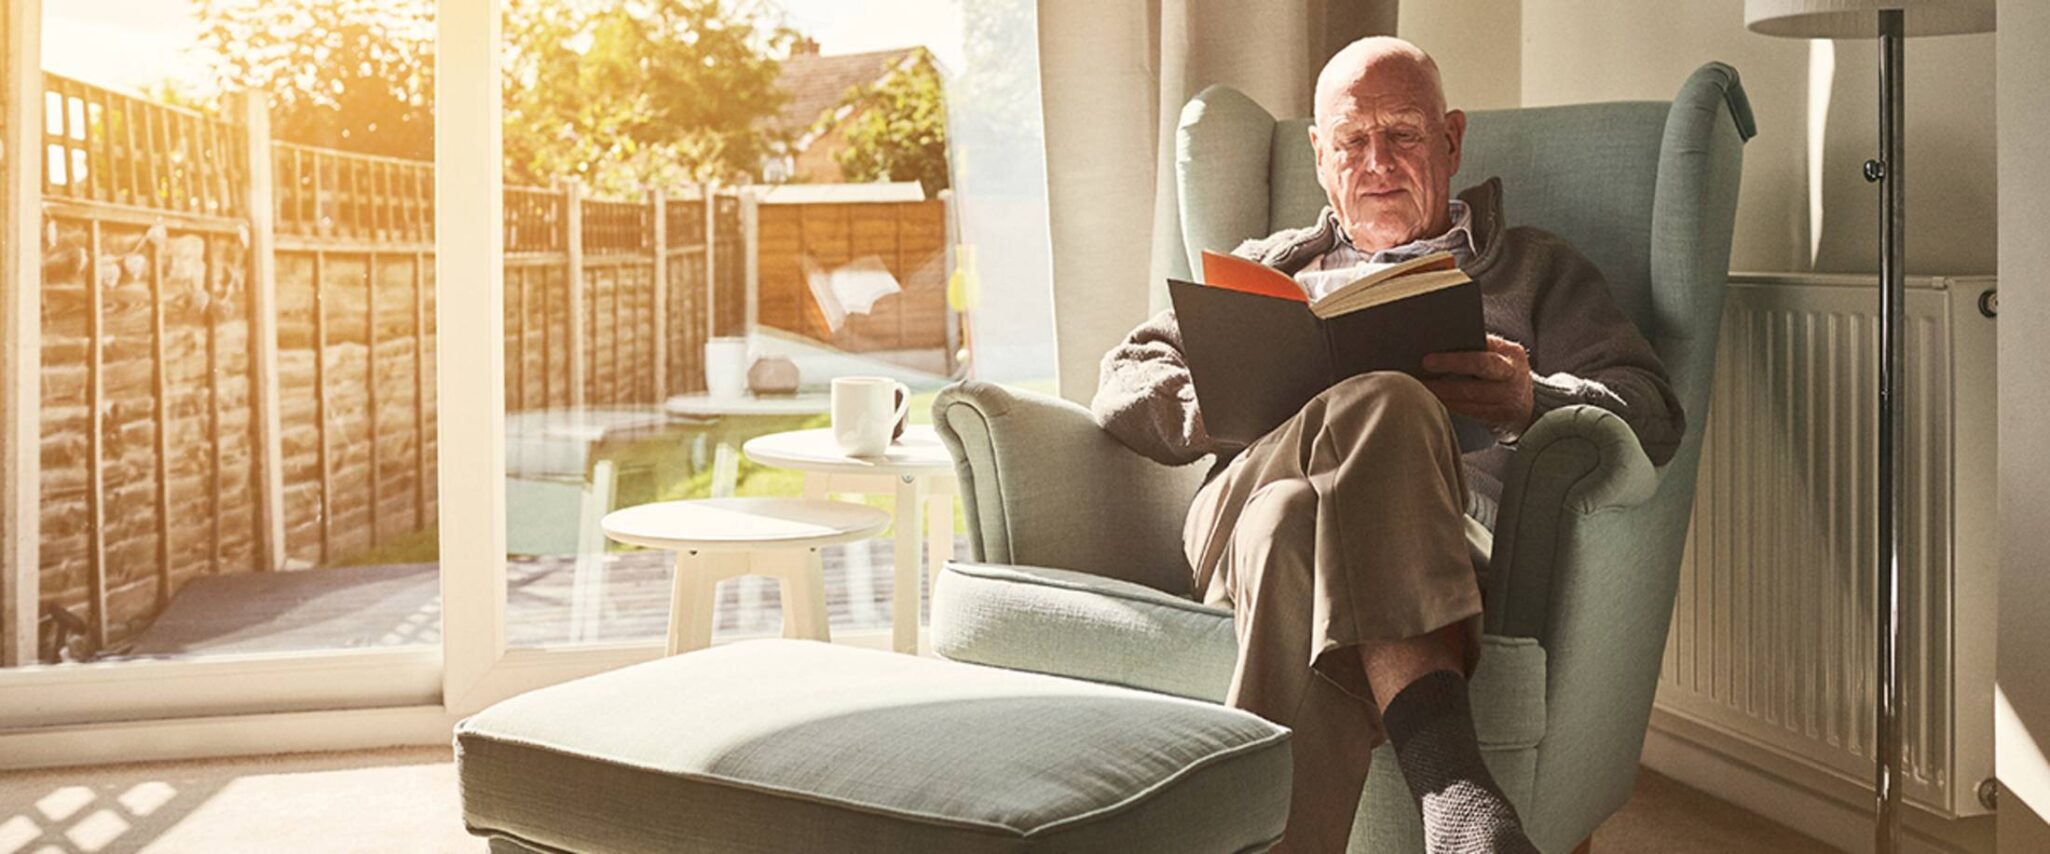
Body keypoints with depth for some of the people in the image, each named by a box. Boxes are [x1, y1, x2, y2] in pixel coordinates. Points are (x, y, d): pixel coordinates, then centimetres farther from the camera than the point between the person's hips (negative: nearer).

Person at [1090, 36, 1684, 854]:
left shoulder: (1532, 269, 31)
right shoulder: (1269, 265, 36)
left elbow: (1651, 411, 14)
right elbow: (1126, 381, 23)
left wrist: (1531, 400, -11)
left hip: (1450, 534, 0)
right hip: (1241, 503, 1)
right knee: (1379, 408, -38)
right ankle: (1450, 781, -51)